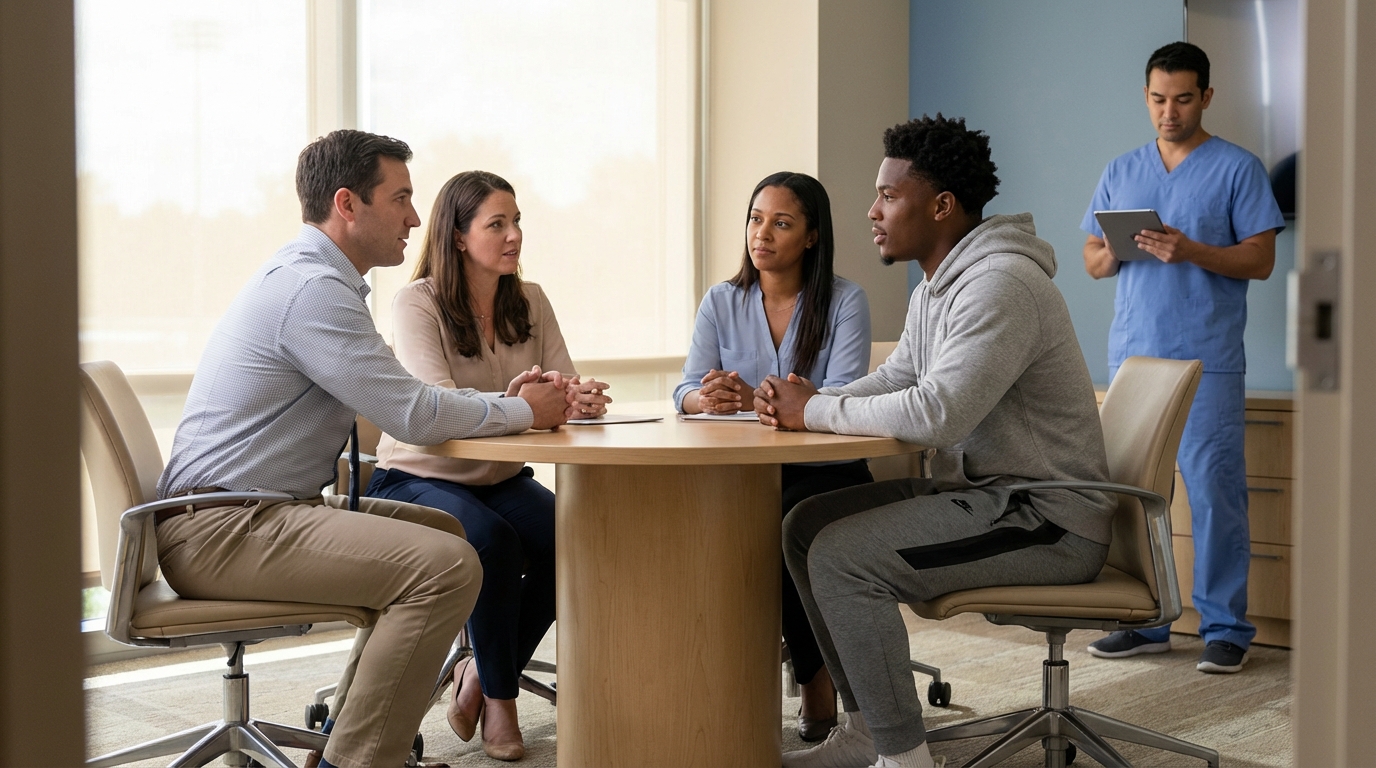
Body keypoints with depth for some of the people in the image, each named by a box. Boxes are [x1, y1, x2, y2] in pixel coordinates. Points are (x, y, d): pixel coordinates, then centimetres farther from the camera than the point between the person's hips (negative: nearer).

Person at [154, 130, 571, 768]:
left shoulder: (312, 279, 18)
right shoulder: (312, 287, -17)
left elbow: (398, 400, 21)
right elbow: (412, 414, -17)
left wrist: (507, 400, 9)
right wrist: (523, 412, -2)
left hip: (256, 510, 11)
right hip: (216, 529, -11)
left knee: (443, 531, 18)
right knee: (446, 565, -23)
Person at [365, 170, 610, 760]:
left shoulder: (531, 303, 3)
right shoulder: (417, 304, -14)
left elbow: (568, 388, -6)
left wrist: (584, 401, -32)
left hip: (501, 479, 5)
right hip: (419, 480, -5)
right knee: (493, 541, -33)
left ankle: (482, 673, 1)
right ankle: (499, 697, -9)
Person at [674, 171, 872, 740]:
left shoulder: (844, 301, -3)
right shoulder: (721, 302, 8)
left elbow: (843, 396, -17)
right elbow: (687, 390, -2)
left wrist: (755, 398, -33)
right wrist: (707, 400, -28)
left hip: (826, 473, -3)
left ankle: (816, 677, -5)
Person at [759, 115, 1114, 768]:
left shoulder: (1000, 284, -21)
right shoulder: (937, 284, 13)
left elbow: (936, 413, -31)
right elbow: (892, 380, 17)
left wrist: (816, 410, -17)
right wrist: (801, 402, -4)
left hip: (1044, 516, -10)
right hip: (975, 489, 11)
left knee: (842, 556, -22)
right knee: (807, 525, 6)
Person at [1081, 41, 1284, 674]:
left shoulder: (1238, 168, 3)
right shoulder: (1120, 172, 15)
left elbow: (1261, 260, -3)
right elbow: (1092, 263, 15)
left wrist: (1191, 251, -18)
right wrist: (1117, 249, -8)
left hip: (1207, 361, -4)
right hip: (1131, 354, 4)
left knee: (1214, 491, -6)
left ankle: (1226, 628, 3)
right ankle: (1145, 622, 14)